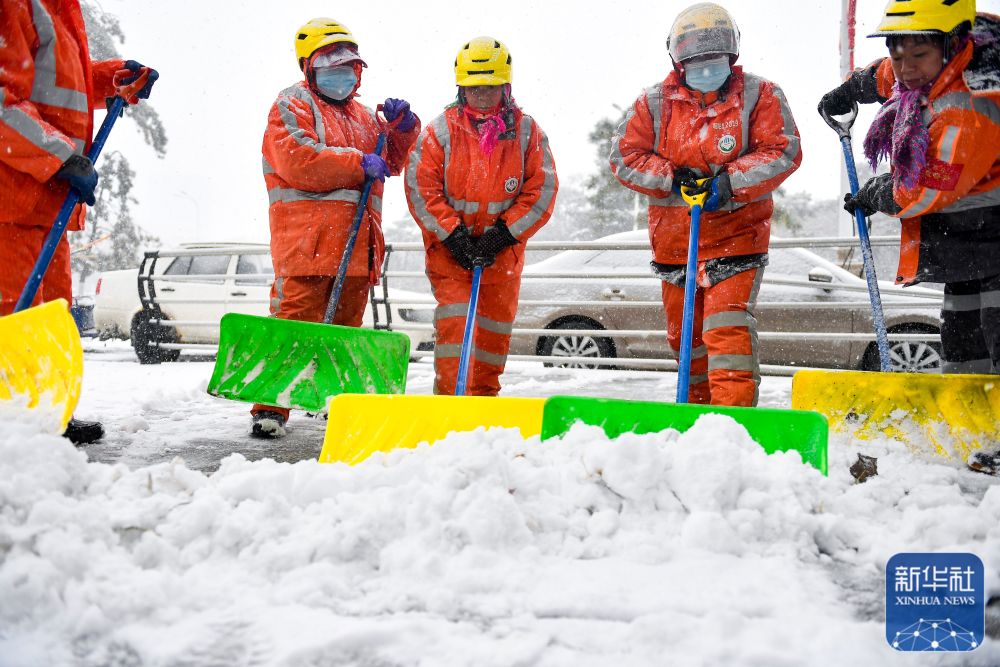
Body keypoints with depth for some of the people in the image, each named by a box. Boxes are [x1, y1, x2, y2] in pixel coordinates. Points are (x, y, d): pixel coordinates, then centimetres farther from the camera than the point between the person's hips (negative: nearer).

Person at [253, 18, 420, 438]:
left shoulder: (362, 115, 26)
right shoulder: (293, 105, 3)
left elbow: (391, 161, 30)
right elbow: (298, 161, -14)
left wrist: (403, 128, 11)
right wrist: (357, 164, -13)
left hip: (356, 242, 7)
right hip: (306, 239, -7)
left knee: (346, 325, 13)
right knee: (295, 320, -11)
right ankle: (270, 408, -9)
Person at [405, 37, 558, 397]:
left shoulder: (526, 131, 1)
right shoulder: (440, 130, -3)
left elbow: (542, 190, -2)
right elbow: (420, 188, -6)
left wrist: (504, 234, -11)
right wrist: (453, 235, -14)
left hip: (503, 249, 2)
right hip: (449, 246, -2)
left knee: (496, 329, 11)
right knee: (453, 323, -10)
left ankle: (484, 398, 27)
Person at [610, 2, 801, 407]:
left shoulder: (759, 95, -2)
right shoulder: (655, 102, 3)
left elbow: (783, 151, -10)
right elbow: (624, 154, 0)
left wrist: (729, 182, -21)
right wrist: (672, 178, -15)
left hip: (737, 233, -4)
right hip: (674, 237, 4)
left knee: (728, 325, -18)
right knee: (684, 333, 13)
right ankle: (700, 406, 31)